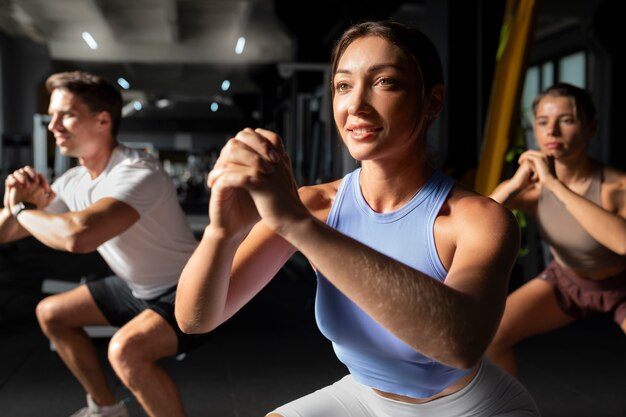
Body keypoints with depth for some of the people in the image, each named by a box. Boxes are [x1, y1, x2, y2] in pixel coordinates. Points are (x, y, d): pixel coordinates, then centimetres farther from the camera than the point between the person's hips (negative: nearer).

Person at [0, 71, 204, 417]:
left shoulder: (139, 174, -29)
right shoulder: (72, 183, -2)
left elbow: (78, 236, -45)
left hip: (185, 293, -9)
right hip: (136, 288, 9)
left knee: (125, 349, -35)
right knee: (50, 313, 17)